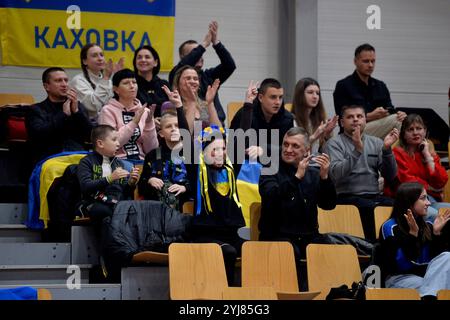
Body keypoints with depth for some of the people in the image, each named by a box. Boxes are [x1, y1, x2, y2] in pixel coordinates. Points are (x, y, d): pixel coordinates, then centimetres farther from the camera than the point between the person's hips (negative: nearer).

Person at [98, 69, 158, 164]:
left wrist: (149, 123, -8)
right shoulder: (108, 111, 1)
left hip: (141, 161, 4)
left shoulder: (144, 111, 11)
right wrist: (134, 122, -15)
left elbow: (150, 149, 6)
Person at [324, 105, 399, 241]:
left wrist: (387, 149, -6)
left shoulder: (376, 142, 18)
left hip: (375, 196, 4)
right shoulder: (334, 143, 5)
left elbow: (390, 176, 9)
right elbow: (336, 174, -13)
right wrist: (357, 150, -19)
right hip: (347, 198, -4)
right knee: (372, 207, -35)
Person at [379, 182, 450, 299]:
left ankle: (427, 296, -42)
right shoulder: (390, 228, -7)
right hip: (400, 278, -7)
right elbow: (402, 265, -16)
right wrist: (412, 234, -21)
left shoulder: (428, 226, 12)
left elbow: (437, 258, 5)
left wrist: (437, 233, -4)